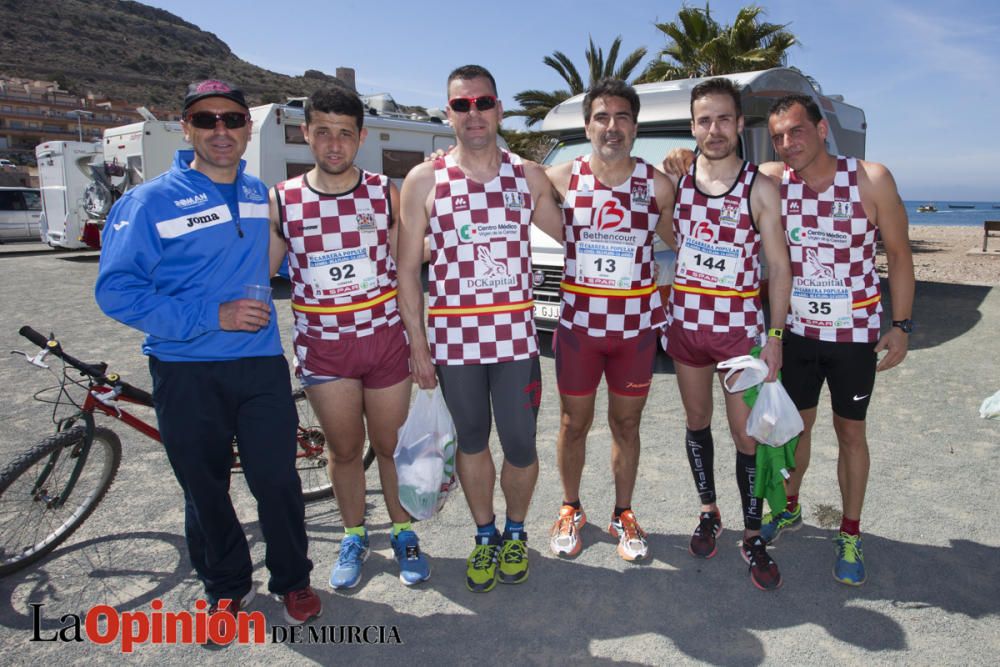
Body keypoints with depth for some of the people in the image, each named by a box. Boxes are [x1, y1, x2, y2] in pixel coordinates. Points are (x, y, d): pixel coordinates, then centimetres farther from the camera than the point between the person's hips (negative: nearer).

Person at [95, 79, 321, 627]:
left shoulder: (260, 194, 9)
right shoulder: (151, 201, -7)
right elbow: (116, 289, -13)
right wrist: (211, 316, -19)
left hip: (261, 363, 3)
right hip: (186, 372, -2)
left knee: (277, 479, 3)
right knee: (205, 489, 11)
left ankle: (293, 580, 27)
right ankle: (226, 586, 34)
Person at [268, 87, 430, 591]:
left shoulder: (386, 194, -2)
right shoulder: (281, 200, -2)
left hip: (386, 339, 0)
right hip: (323, 347, 1)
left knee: (392, 445, 11)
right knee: (344, 450, 14)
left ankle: (403, 533, 33)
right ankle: (354, 537, 36)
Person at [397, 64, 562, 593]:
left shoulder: (528, 176, 6)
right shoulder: (424, 180, 0)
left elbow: (570, 235, 19)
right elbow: (408, 269, 0)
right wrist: (417, 345, -3)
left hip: (515, 336, 1)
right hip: (452, 339, 0)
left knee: (520, 446, 5)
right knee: (472, 441, 13)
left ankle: (515, 532, 33)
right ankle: (485, 536, 34)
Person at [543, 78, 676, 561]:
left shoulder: (657, 184, -1)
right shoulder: (561, 179, -4)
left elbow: (680, 243, 12)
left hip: (636, 326, 1)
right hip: (578, 324, 0)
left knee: (626, 424, 13)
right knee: (574, 424, 12)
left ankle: (623, 514, 33)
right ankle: (571, 510, 34)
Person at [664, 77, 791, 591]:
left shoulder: (760, 188, -4)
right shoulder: (675, 181, 3)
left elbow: (778, 265, -3)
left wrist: (775, 336, -8)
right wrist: (665, 317, 6)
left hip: (740, 327, -3)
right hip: (686, 324, 3)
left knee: (747, 435, 1)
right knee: (697, 423, 15)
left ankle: (752, 536, 18)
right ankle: (708, 512, 33)